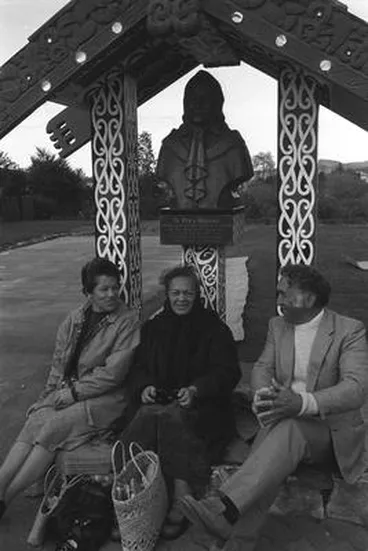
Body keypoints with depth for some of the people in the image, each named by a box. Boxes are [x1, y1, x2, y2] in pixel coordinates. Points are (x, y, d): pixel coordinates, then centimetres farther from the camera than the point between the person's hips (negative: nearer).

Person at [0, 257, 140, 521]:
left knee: (52, 429, -23)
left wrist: (74, 392, -11)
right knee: (33, 424, -21)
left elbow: (113, 373, -13)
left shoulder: (128, 321, -9)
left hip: (105, 398, -5)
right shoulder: (75, 318, 9)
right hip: (67, 393, 5)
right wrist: (53, 392, -1)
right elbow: (59, 361, 14)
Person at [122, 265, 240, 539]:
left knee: (174, 417, -34)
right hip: (158, 401, 3)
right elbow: (138, 367, 19)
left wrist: (196, 390, -17)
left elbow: (227, 372, 0)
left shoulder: (214, 328, 8)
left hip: (203, 406, -3)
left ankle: (180, 507, -33)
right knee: (146, 416, -30)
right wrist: (144, 386, -5)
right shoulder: (153, 328, 18)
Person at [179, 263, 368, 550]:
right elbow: (262, 367, 8)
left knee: (290, 428, -37)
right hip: (284, 419, 5)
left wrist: (303, 403, -39)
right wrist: (264, 395, -19)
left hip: (331, 428, -4)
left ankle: (223, 508, -47)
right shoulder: (278, 326, 9)